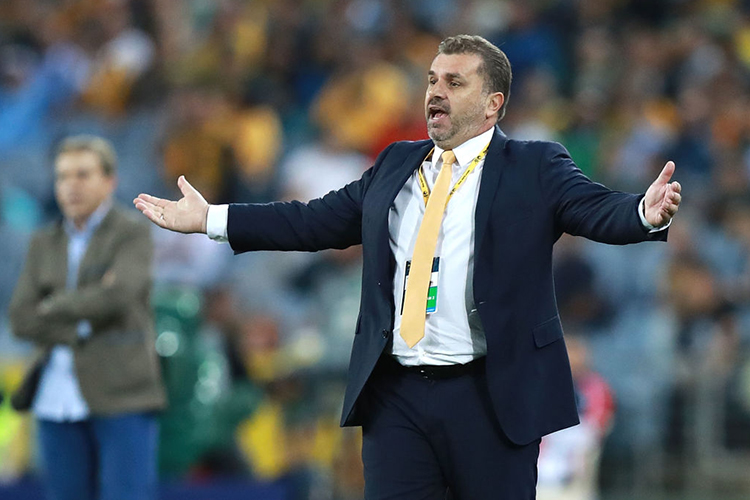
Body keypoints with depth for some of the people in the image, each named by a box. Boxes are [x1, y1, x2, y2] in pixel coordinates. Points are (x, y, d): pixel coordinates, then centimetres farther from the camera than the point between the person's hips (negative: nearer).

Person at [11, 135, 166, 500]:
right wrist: (80, 330, -11)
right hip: (57, 399, 5)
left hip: (122, 398, -5)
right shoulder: (44, 244, 13)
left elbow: (117, 295, -19)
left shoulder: (134, 234, -1)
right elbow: (22, 320, 3)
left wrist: (54, 307, -6)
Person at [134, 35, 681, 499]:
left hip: (491, 397, -4)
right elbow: (315, 222, 19)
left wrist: (645, 213, -36)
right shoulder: (395, 166, 16)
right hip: (396, 394, 4)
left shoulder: (535, 168, 1)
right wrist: (209, 219, 16)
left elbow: (600, 211, -13)